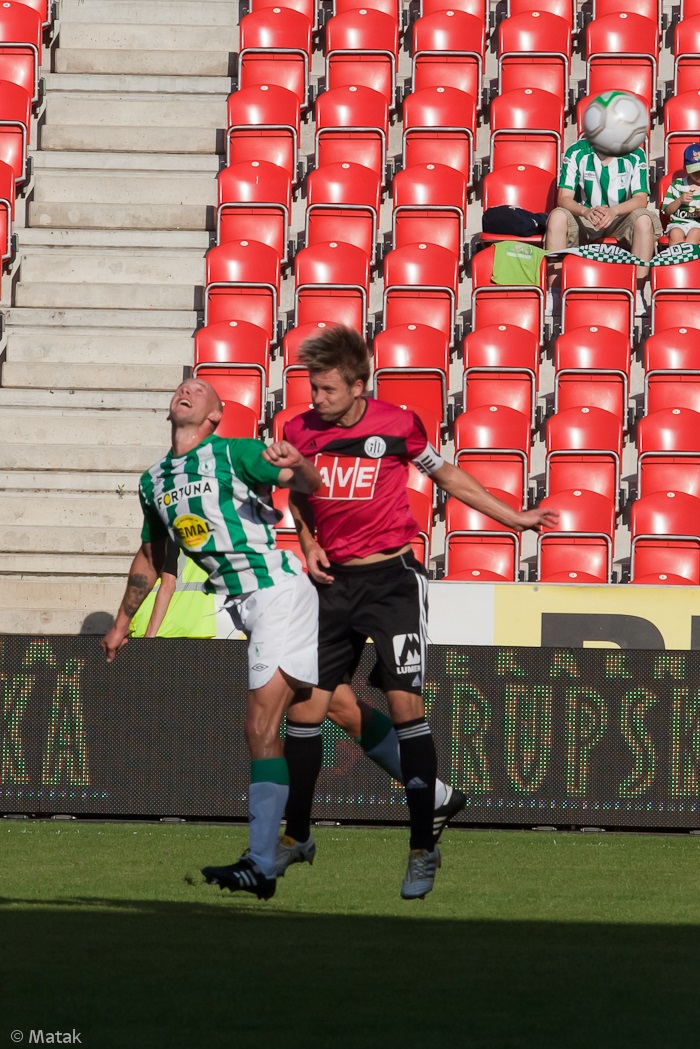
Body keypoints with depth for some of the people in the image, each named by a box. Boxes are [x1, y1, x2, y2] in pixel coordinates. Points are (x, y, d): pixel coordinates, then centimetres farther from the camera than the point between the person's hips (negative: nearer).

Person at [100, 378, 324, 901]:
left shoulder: (234, 454, -4)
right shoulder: (154, 481, 18)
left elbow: (309, 484, -13)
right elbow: (150, 557, 31)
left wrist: (297, 465, -36)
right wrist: (122, 623, 36)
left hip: (279, 589, -8)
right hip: (248, 606, 8)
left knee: (263, 725, -15)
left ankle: (261, 864, -20)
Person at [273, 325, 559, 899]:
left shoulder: (398, 424, -8)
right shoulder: (300, 431, 0)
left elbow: (446, 474, 8)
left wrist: (514, 517, 11)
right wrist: (308, 542, 2)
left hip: (392, 579, -4)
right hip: (333, 583, 4)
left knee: (405, 703, -11)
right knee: (305, 707, 4)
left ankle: (424, 847, -4)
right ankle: (297, 836, 21)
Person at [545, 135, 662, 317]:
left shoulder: (635, 156, -7)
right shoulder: (576, 153, -7)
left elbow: (641, 199, -15)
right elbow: (564, 198, -13)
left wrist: (613, 211, -35)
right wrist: (586, 211, -35)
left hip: (621, 222, 0)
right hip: (584, 221, 0)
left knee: (644, 219, -32)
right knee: (558, 216, -30)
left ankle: (637, 294, -31)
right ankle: (553, 294, -30)